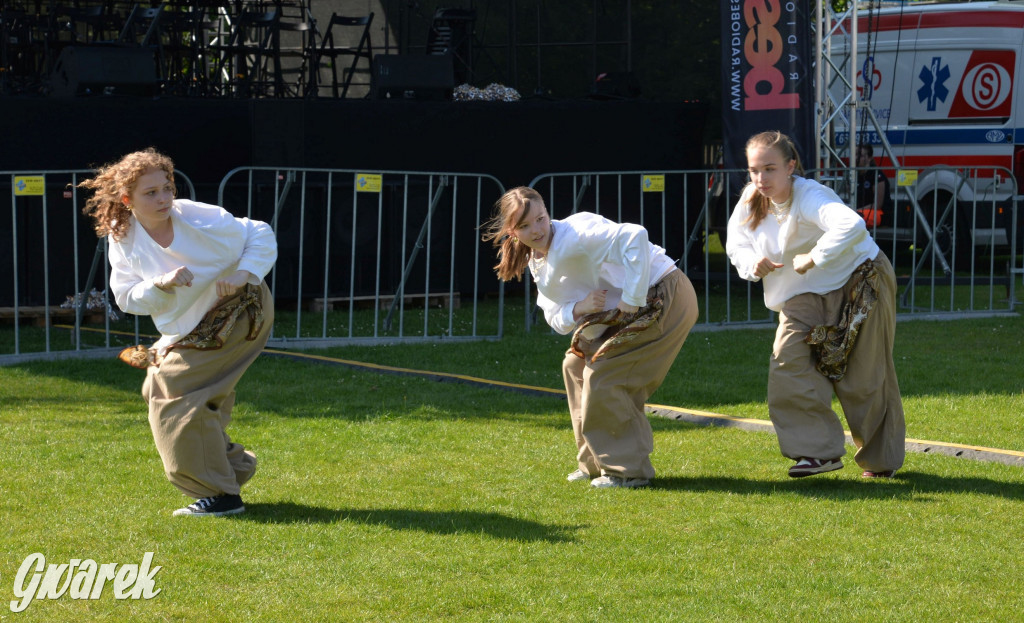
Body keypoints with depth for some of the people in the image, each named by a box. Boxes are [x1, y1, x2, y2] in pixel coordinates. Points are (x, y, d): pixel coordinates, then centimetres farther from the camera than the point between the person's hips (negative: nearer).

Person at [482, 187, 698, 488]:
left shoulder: (573, 235, -23)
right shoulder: (538, 263, 8)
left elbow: (634, 236, -37)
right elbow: (557, 319, 8)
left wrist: (633, 299, -30)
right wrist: (579, 309, -16)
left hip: (666, 300, -10)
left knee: (603, 378, -11)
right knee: (577, 364, 14)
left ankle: (627, 469, 1)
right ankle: (595, 463, 24)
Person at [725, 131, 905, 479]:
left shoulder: (809, 197, -30)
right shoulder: (751, 201, -6)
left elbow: (852, 226, -48)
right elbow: (736, 244, 7)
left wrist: (812, 259, -40)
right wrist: (752, 263, -16)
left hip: (859, 285, -7)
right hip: (805, 296, 7)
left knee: (864, 378, 1)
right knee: (788, 363, -12)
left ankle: (882, 458, 21)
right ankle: (820, 451, -4)